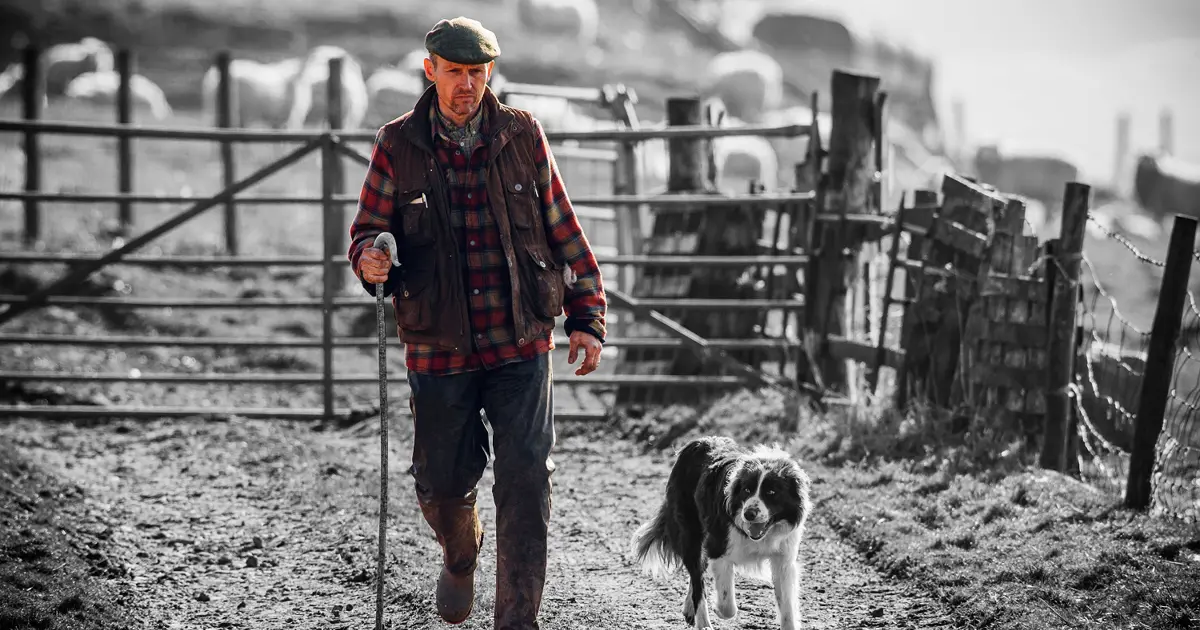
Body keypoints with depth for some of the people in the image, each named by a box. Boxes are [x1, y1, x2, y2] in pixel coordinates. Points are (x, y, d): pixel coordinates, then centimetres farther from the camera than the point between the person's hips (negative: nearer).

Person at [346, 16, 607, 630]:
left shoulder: (522, 135, 2)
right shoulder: (398, 146, 0)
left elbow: (563, 231, 7)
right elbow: (367, 229, 4)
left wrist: (587, 316, 4)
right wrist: (369, 260, -21)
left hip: (521, 346, 0)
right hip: (438, 349, 0)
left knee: (526, 484, -8)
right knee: (442, 484, 10)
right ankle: (460, 557, 45)